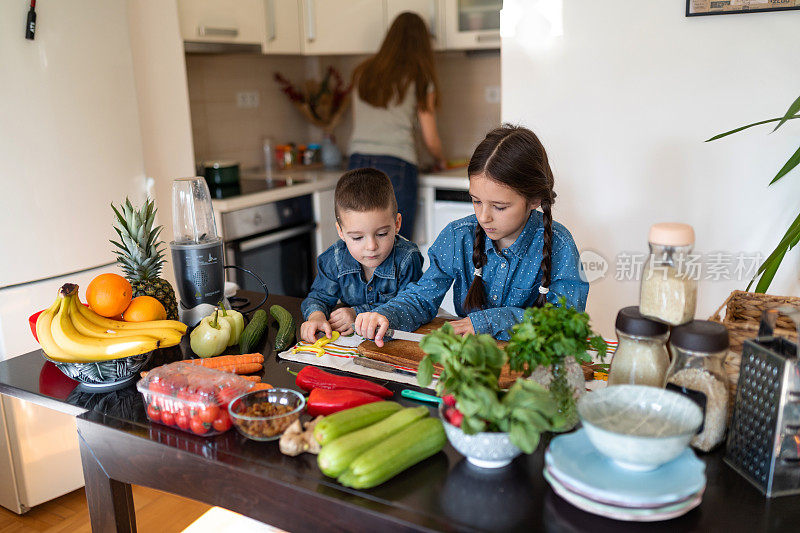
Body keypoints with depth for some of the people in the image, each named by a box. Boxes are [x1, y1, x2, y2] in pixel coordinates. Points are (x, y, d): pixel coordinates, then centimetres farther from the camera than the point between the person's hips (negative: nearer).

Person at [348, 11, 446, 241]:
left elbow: (358, 127, 15)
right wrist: (441, 161, 24)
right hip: (396, 168, -4)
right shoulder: (419, 78, 3)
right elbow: (431, 140, 5)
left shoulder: (362, 73, 15)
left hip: (358, 164, 4)